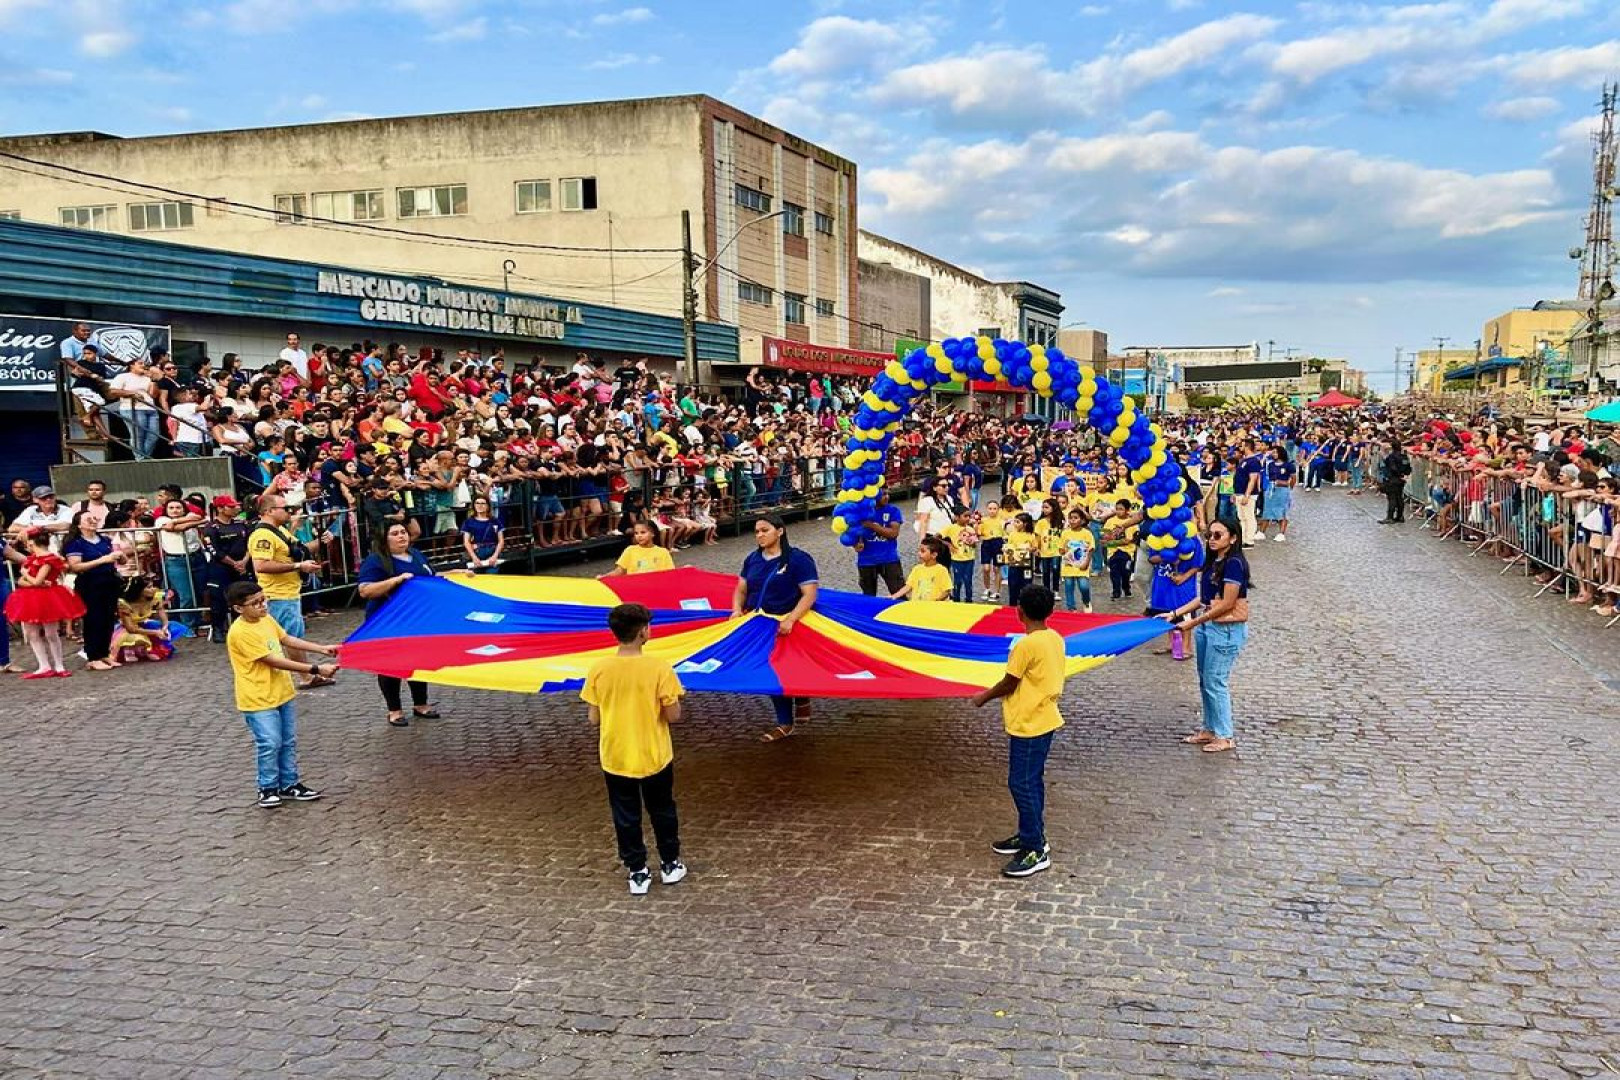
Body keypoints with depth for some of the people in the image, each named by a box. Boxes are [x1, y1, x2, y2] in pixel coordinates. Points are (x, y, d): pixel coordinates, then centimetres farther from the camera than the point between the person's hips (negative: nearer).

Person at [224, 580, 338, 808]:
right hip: (259, 700, -8)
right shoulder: (240, 632, -24)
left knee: (289, 742, 14)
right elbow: (274, 661, -24)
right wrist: (315, 669, -25)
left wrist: (322, 649, 5)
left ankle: (289, 785, 25)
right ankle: (268, 789, 16)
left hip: (281, 693, 8)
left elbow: (288, 640, 15)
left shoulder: (266, 619, 2)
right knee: (270, 745, -1)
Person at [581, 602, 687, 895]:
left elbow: (594, 719, -6)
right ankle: (670, 865, 34)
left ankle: (637, 873, 26)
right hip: (654, 757, -1)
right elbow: (673, 715, -14)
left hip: (615, 759, 1)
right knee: (662, 812, 21)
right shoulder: (659, 667, -18)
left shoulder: (599, 669, -12)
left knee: (626, 817, 16)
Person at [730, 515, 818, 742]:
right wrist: (737, 610, -7)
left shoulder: (798, 559, -10)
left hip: (786, 626, -5)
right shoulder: (753, 559, 8)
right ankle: (785, 722, 20)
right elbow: (741, 589, 13)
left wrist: (790, 620, -29)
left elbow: (809, 594, -17)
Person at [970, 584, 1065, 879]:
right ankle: (1031, 836, 30)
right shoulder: (1055, 639, 4)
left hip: (1028, 725, -9)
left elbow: (1009, 684, -14)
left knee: (1021, 784, -3)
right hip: (1045, 719, 9)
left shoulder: (1026, 645, -22)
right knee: (1032, 781, 19)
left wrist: (984, 697, 3)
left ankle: (1036, 851, 1)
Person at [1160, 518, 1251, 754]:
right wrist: (1175, 614, 6)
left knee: (1216, 682, -4)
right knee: (1205, 681, 14)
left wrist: (1194, 622, -17)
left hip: (1227, 629, -9)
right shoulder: (1213, 562, 10)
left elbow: (1227, 604, -19)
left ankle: (1224, 737, 6)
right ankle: (1209, 729, 25)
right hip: (1206, 627, 9)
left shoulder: (1234, 563, -17)